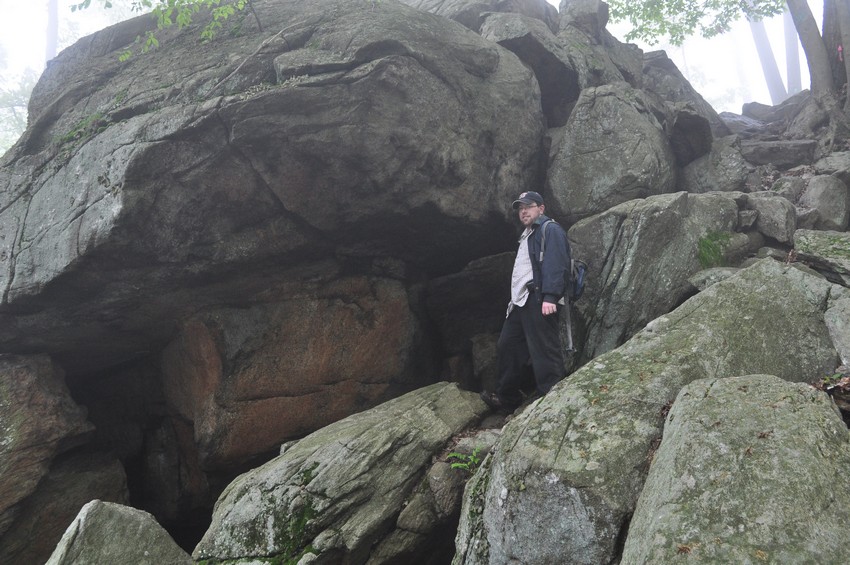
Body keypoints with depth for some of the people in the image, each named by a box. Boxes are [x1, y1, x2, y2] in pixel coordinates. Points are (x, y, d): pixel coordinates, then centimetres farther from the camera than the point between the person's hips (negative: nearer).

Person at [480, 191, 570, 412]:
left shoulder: (550, 230, -4)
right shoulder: (528, 236, 27)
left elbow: (555, 264, -17)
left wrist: (550, 296, -27)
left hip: (539, 300, -10)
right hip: (521, 301, 10)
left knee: (544, 351, -11)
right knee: (508, 345, 13)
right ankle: (507, 398, 23)